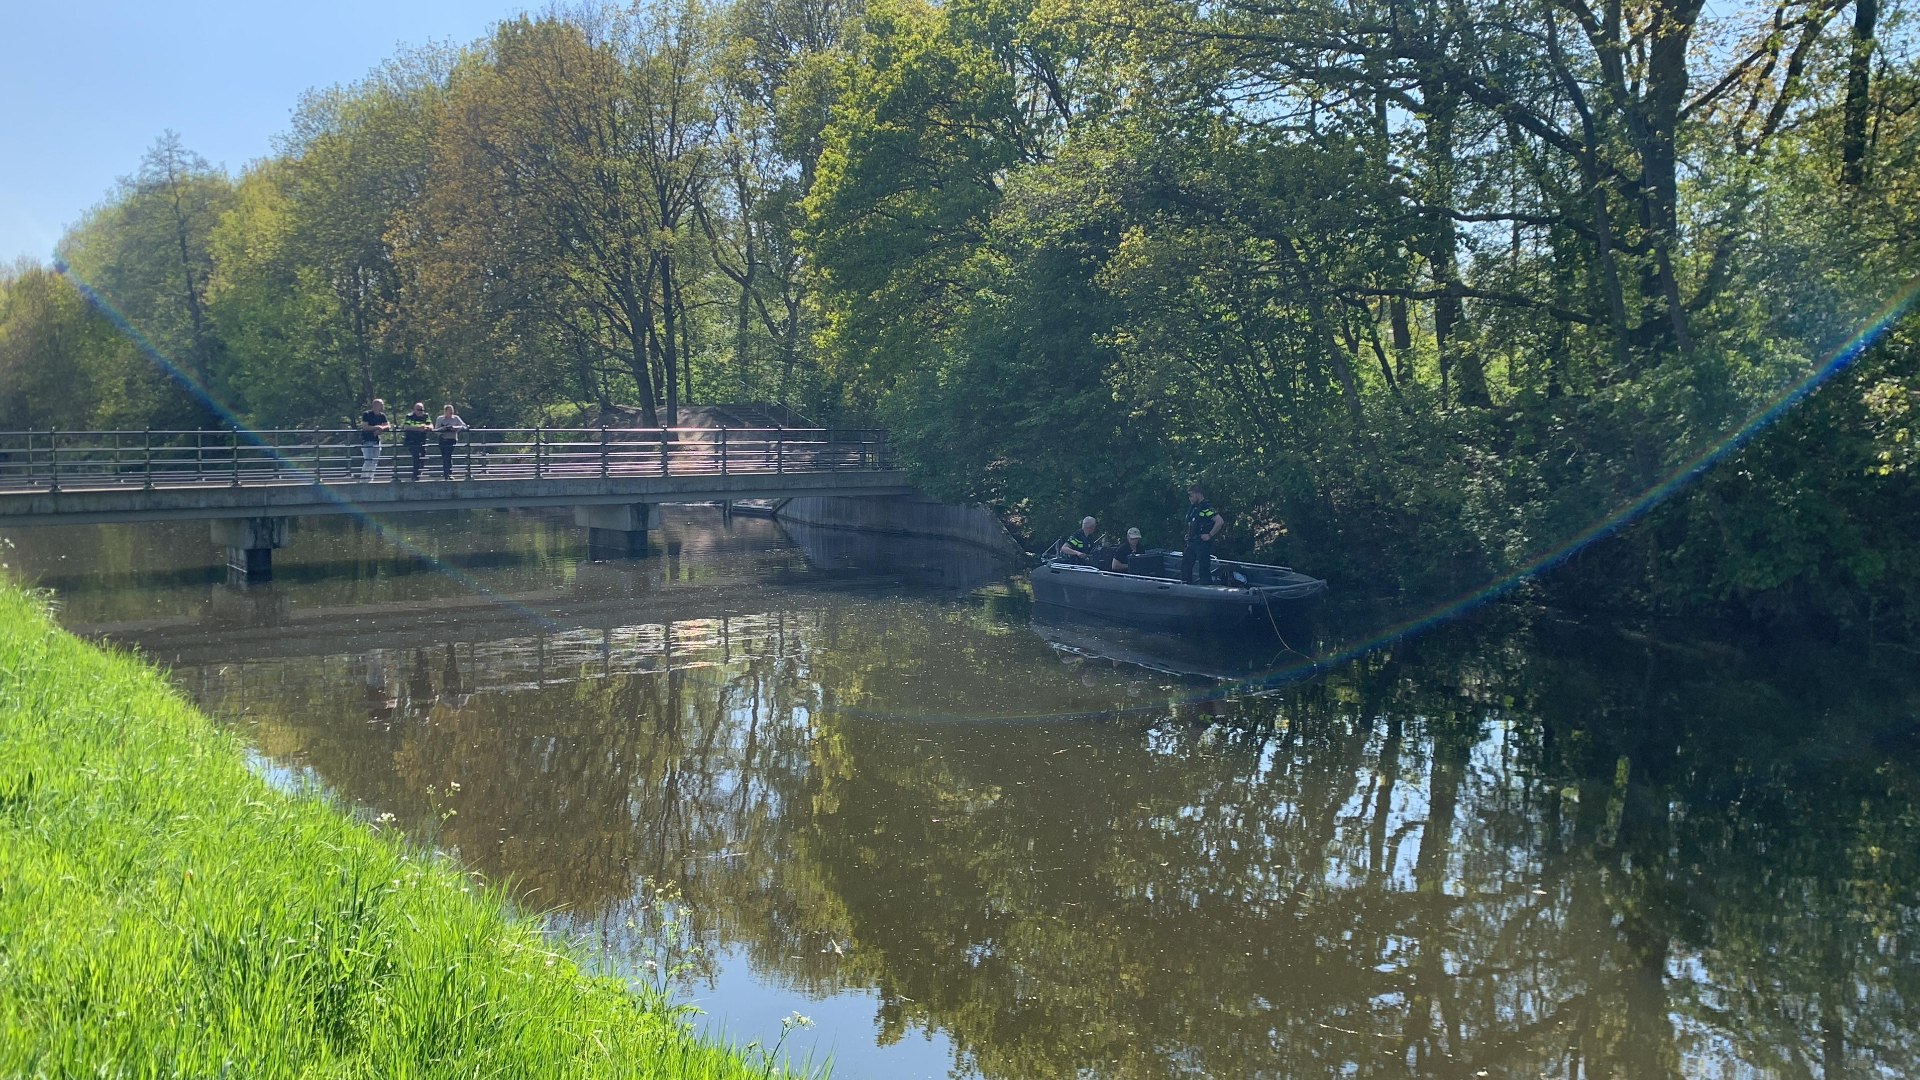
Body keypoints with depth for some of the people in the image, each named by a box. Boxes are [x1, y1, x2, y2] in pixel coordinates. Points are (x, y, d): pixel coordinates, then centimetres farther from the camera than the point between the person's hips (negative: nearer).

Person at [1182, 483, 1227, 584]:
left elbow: (1220, 521, -24)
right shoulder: (1192, 507, 15)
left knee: (1204, 568, -7)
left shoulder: (1206, 507, -13)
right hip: (1191, 543, 9)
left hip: (1203, 543, -9)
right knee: (1185, 567, 10)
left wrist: (1210, 535, -19)